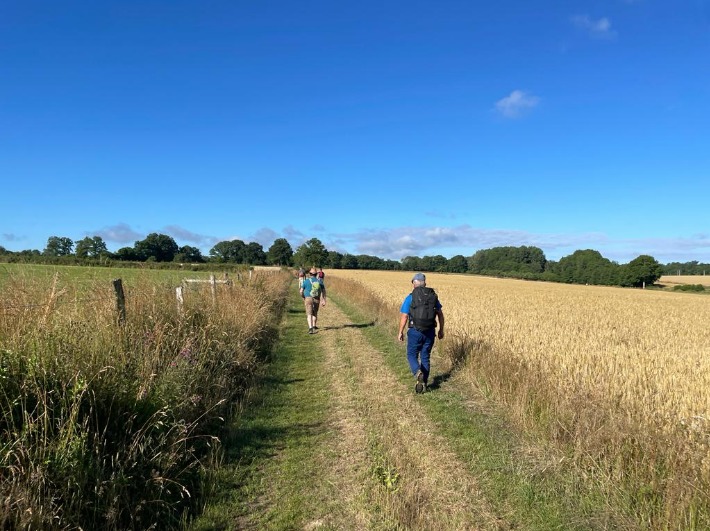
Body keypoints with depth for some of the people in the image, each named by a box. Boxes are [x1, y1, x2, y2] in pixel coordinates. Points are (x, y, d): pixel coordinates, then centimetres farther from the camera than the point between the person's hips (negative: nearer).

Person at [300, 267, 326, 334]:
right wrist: (324, 300, 6)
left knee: (309, 314, -6)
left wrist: (303, 297, 20)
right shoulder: (320, 281, 3)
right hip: (317, 300, 3)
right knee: (315, 313, 24)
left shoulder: (306, 281, -4)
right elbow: (323, 291, 3)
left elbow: (301, 291, 1)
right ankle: (314, 326, 35)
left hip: (308, 299, -3)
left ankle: (311, 328, -22)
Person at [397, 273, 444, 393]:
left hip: (415, 332, -4)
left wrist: (400, 332, 3)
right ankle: (424, 383, 15)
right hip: (430, 332, 4)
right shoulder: (433, 296, 5)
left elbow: (404, 317, -7)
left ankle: (418, 373, -17)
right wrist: (441, 330, 16)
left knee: (412, 355, 11)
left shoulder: (410, 298, -7)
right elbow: (440, 314, 7)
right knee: (425, 357, 14)